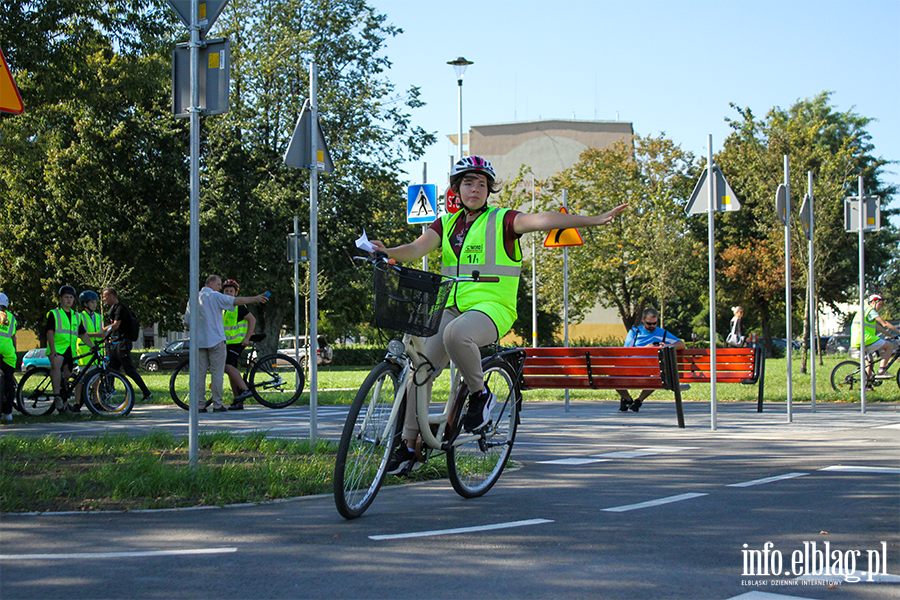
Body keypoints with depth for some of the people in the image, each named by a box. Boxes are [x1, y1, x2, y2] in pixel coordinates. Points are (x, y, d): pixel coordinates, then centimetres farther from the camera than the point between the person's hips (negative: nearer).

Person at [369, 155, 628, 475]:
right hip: (451, 307, 5)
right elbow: (417, 248, 0)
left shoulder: (501, 221, 2)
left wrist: (595, 220, -24)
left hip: (492, 308, -5)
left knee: (456, 334, -37)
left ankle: (480, 394, -11)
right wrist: (387, 252, -22)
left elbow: (542, 220, -11)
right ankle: (408, 445, 0)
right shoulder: (446, 224, 14)